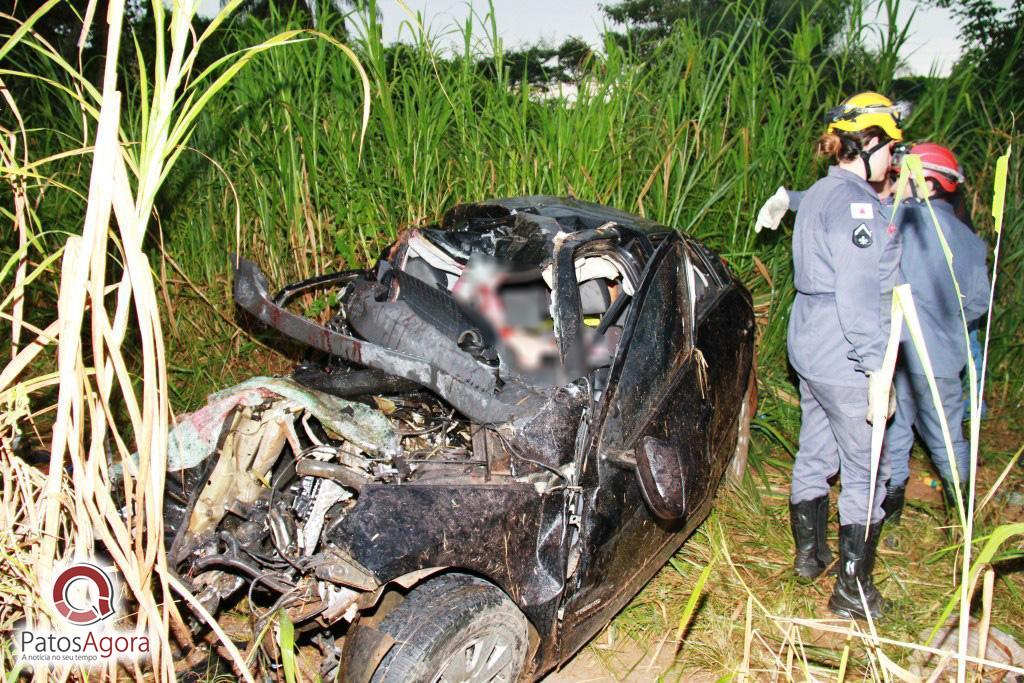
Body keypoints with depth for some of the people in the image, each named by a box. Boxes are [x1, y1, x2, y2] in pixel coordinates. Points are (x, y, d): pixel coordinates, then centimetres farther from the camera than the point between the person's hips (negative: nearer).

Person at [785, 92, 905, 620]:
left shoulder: (818, 195, 14)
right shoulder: (855, 202, -17)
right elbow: (857, 293, -21)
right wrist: (876, 368, -20)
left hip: (811, 345, 10)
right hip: (845, 358, -10)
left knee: (815, 453, 20)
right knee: (866, 472, 1)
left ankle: (809, 554, 35)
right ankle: (853, 591, 11)